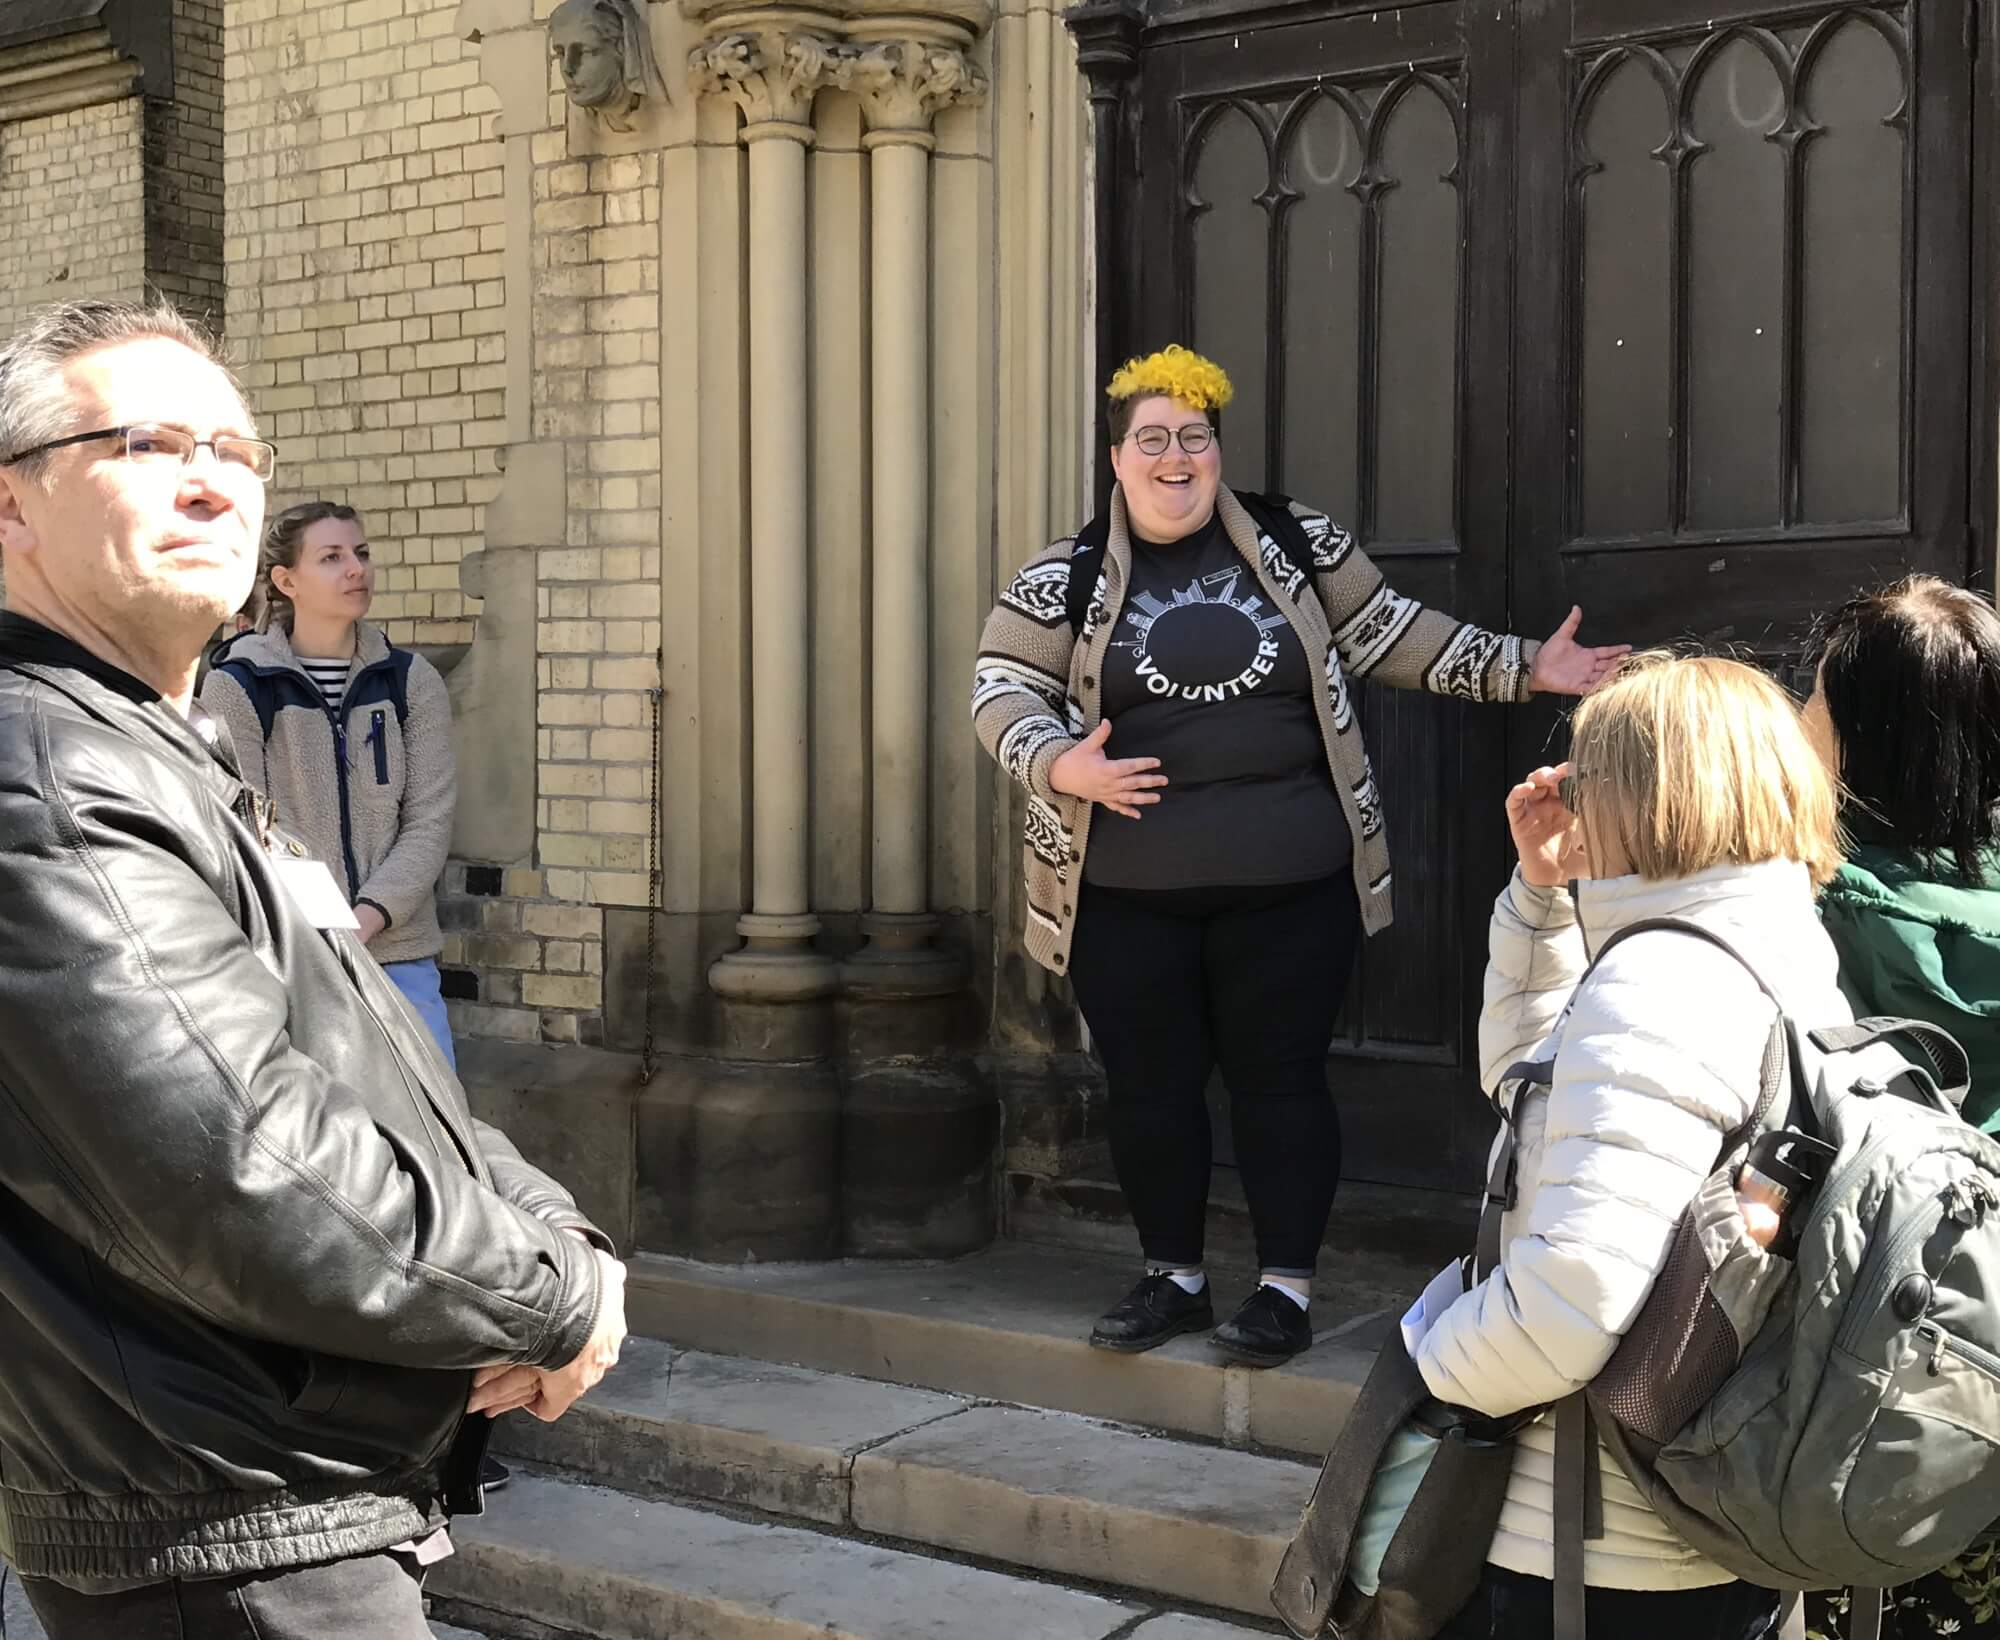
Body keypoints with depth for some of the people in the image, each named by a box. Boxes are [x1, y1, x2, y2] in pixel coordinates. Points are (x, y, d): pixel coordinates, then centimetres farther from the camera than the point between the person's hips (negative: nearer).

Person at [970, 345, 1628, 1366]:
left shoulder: (1296, 543, 5)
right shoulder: (1065, 578, 2)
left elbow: (1389, 633, 12)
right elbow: (1000, 692, 0)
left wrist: (1523, 670, 7)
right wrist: (1063, 763, -20)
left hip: (1289, 880, 0)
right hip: (1128, 892, 1)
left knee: (1280, 1079, 4)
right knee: (1149, 1086, 9)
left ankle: (1287, 1287, 15)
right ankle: (1174, 1279, 25)